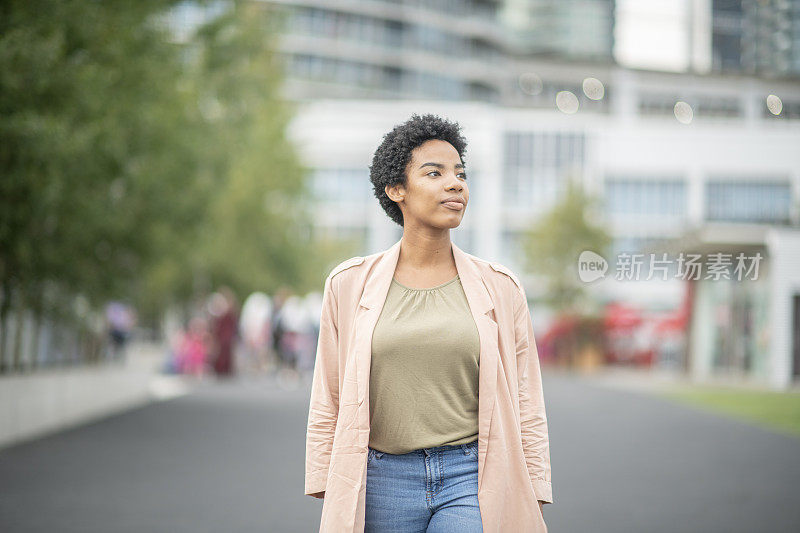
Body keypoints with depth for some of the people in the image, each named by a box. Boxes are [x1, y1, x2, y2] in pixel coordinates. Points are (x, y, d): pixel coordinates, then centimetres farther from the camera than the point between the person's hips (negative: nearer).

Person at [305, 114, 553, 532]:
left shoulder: (501, 289, 4)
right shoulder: (349, 285, 3)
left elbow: (527, 410, 6)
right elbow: (327, 407, 6)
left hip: (473, 482, -1)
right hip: (383, 483, 1)